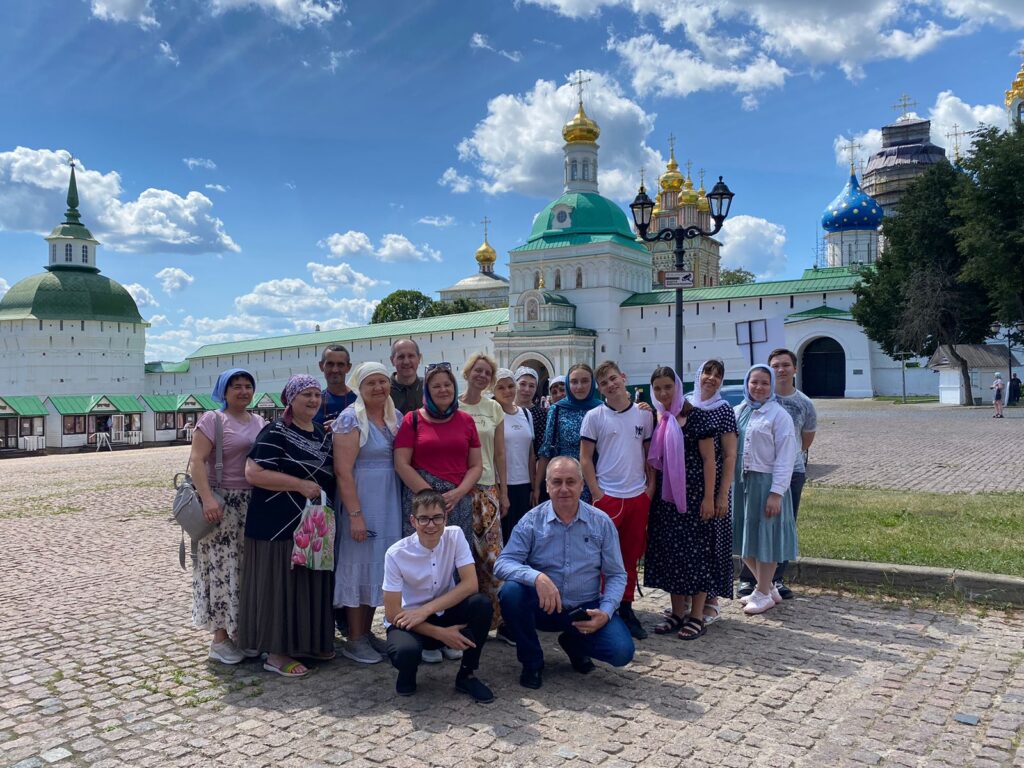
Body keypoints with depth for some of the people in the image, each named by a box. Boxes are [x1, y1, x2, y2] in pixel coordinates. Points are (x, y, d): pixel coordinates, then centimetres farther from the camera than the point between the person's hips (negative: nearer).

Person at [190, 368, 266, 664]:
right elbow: (197, 461, -13)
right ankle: (221, 638, 9)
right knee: (222, 567, -2)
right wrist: (208, 499, -24)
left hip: (253, 504, 6)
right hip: (222, 503, -6)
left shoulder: (259, 422, 13)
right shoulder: (212, 420, -5)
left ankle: (243, 630, 22)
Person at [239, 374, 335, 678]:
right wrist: (300, 485, -23)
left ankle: (307, 642, 28)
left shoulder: (322, 434, 12)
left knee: (310, 583, 14)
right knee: (279, 585, -1)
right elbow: (253, 472, -20)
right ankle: (276, 653, 10)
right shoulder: (275, 432, -12)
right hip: (279, 525, -8)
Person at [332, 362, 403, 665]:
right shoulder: (351, 419, -11)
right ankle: (354, 640, 13)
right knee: (358, 565, 1)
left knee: (378, 566, 13)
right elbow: (343, 471, -16)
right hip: (360, 502, -7)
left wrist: (404, 505, 6)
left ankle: (366, 632, 26)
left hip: (390, 504, 7)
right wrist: (355, 514, -20)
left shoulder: (396, 417, 9)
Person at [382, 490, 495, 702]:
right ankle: (407, 675, 4)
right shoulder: (396, 554, -19)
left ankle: (466, 675, -5)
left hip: (445, 613, 3)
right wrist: (440, 633, -22)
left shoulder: (454, 536, -13)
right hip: (407, 621, -3)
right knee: (406, 651, -36)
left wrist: (426, 609, -25)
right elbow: (392, 613, -17)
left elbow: (470, 584, -19)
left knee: (482, 603, -26)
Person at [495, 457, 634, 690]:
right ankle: (531, 663, -3)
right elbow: (502, 564, -16)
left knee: (622, 651, -21)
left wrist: (606, 612, -16)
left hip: (586, 609, 1)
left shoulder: (601, 522, -3)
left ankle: (573, 643, 15)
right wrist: (537, 577, -35)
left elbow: (616, 575, 1)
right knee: (511, 591, -30)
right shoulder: (531, 521, -8)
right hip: (543, 608, -1)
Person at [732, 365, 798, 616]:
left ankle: (763, 593, 19)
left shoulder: (779, 415, -6)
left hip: (765, 482, -6)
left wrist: (776, 492, -16)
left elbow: (785, 457, -10)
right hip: (739, 481, 6)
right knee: (744, 538, 12)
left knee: (764, 537, 4)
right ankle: (768, 587, 30)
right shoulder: (738, 412, 9)